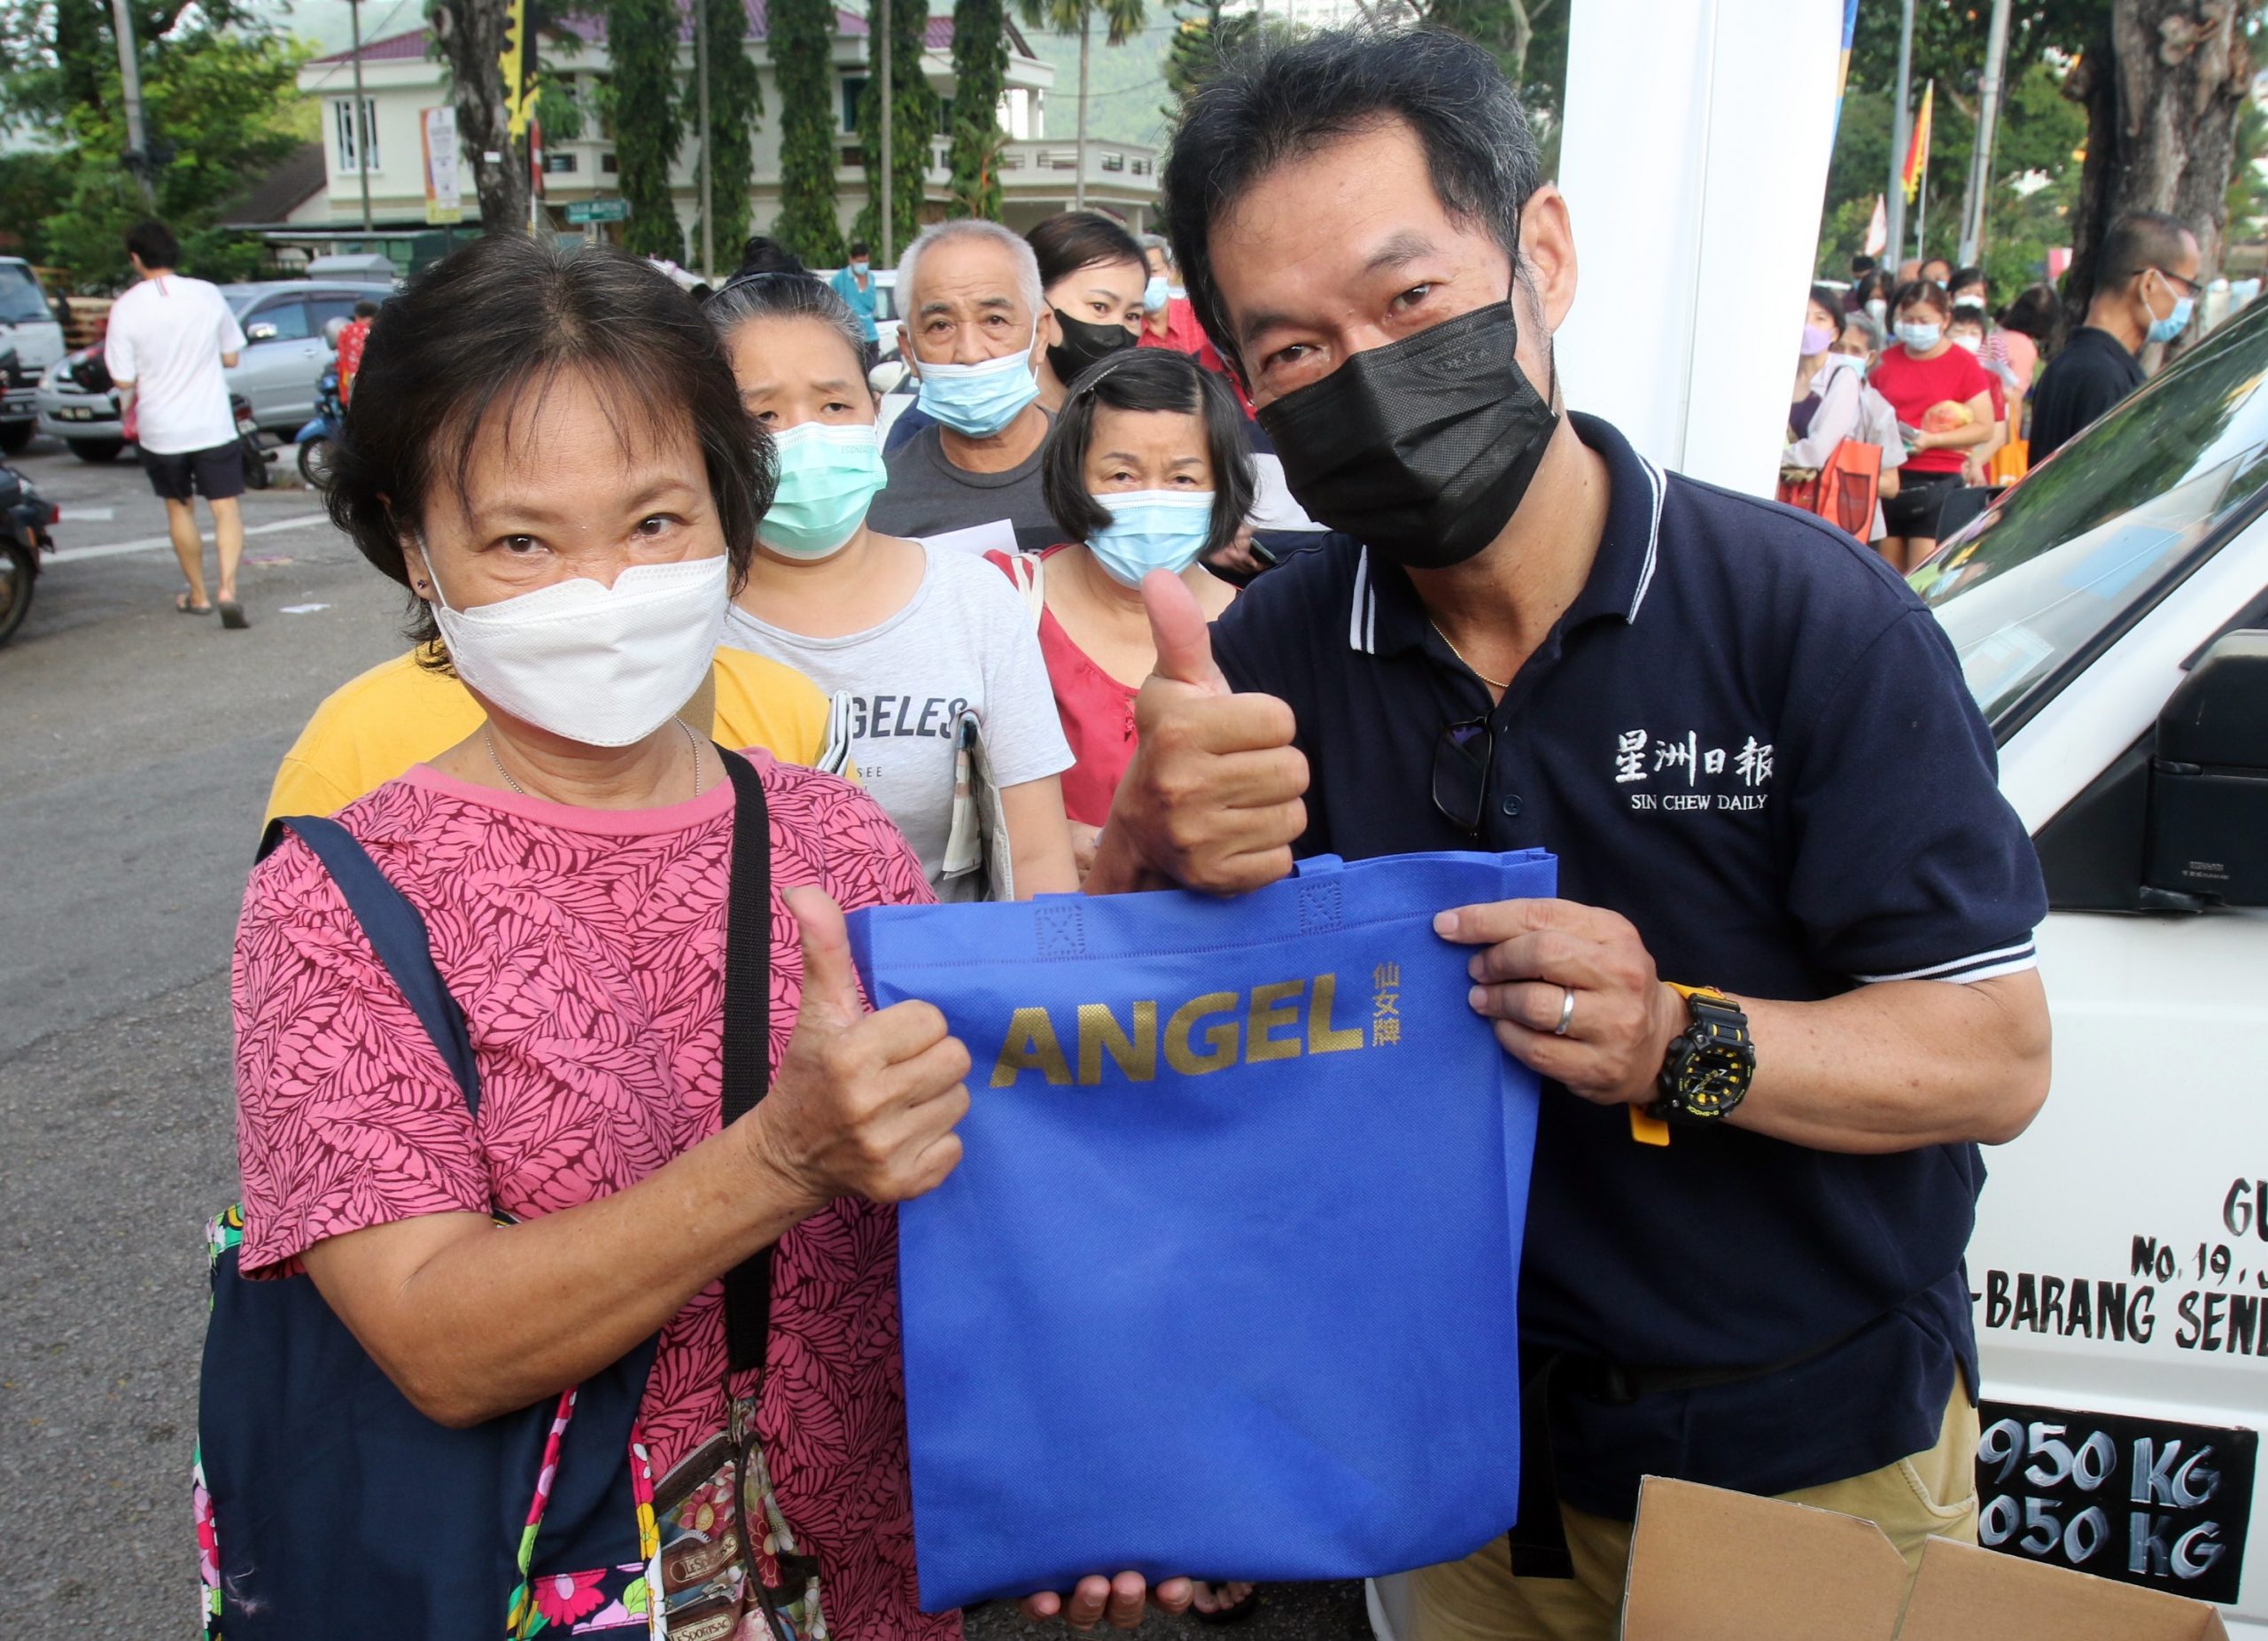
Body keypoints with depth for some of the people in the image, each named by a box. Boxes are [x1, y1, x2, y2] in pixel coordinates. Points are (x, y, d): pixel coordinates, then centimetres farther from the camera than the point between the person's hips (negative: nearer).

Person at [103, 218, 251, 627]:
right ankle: (227, 587, -19)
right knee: (226, 508, 1)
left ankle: (197, 595, 25)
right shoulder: (208, 295, -6)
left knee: (179, 509, 17)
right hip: (213, 425, 0)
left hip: (160, 429, 0)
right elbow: (230, 357, 3)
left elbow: (124, 380, -9)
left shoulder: (127, 307, -11)